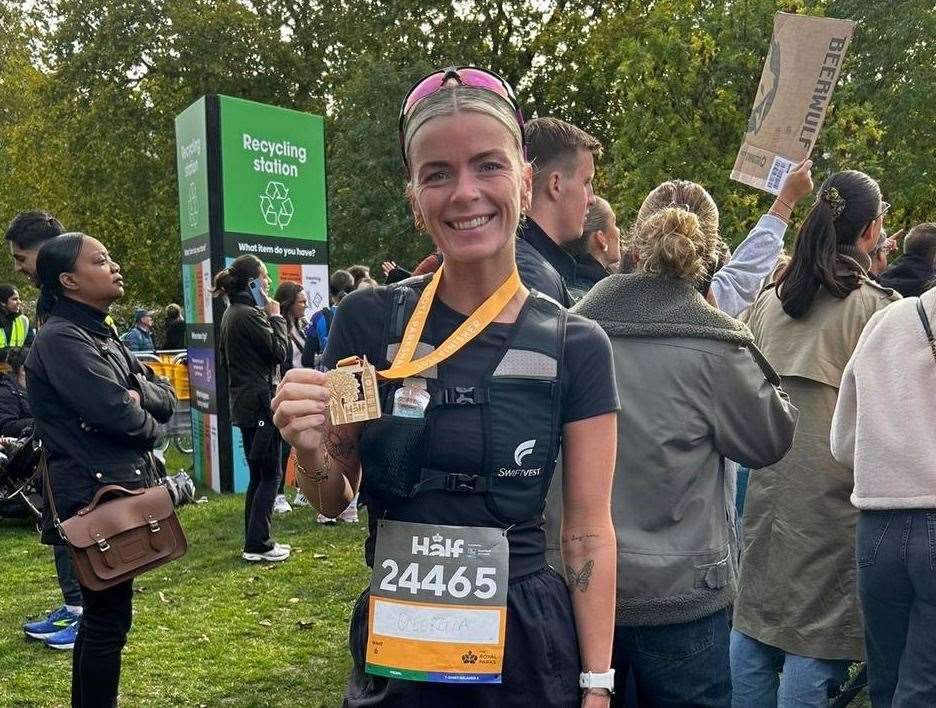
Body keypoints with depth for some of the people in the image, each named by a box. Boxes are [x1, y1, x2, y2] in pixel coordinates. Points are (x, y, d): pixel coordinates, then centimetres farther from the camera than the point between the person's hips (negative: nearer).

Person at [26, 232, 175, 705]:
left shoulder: (101, 337, 15)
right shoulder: (60, 339, -15)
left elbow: (166, 398, 9)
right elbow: (118, 414, -24)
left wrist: (138, 392, -12)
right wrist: (150, 426, -3)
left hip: (117, 492, 10)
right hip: (95, 498, -9)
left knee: (101, 614, 19)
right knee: (109, 618, 0)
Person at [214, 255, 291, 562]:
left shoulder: (231, 313, 14)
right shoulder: (250, 314, -16)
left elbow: (225, 356, 21)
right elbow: (280, 352, -15)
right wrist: (275, 317, -5)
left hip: (243, 401, 10)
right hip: (261, 401, -10)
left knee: (257, 473, 14)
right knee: (271, 473, -3)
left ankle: (254, 542, 20)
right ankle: (258, 545, 0)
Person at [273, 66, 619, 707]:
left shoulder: (576, 347, -9)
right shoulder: (369, 321, -8)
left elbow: (590, 532, -5)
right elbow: (336, 500, 1)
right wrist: (311, 449, -20)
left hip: (525, 648, 0)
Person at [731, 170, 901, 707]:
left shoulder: (767, 302, 10)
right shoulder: (875, 306, -8)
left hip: (769, 481, 6)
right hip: (833, 487, -6)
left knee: (755, 618, 14)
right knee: (817, 631, 2)